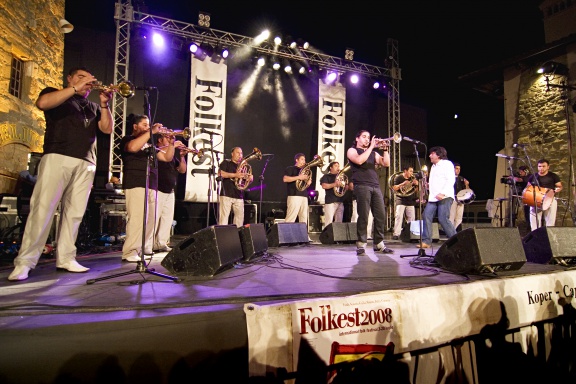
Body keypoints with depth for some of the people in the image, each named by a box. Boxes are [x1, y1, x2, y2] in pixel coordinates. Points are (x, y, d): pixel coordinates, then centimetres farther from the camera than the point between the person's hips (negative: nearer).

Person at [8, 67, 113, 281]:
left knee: (74, 212, 0)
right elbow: (42, 103, -8)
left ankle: (65, 258, 3)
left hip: (86, 164, 4)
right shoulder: (56, 94, 15)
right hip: (57, 158, -4)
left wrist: (104, 104, -1)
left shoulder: (93, 107, 25)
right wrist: (75, 89, -7)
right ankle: (24, 261, -6)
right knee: (42, 208, -10)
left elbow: (107, 129, 11)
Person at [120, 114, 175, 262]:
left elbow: (167, 158, 21)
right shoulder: (127, 139, 5)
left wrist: (171, 143, 5)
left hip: (151, 185, 8)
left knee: (150, 219, 7)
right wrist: (152, 132, -17)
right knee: (137, 218, -17)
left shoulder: (149, 144, 26)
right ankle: (130, 252, -16)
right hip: (135, 184, -8)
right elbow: (133, 147, -21)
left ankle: (145, 249, 15)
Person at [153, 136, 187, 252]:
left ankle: (161, 243, 11)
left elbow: (182, 170, 14)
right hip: (157, 190, -7)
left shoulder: (172, 155, 21)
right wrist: (172, 146, -16)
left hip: (170, 191, 7)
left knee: (168, 218, 5)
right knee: (154, 217, -9)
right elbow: (159, 154, -22)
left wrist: (182, 156, 1)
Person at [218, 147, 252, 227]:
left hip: (239, 196, 5)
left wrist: (250, 178, -3)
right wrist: (235, 175, -16)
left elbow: (249, 179, 23)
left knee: (240, 216, 5)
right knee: (224, 216, -9)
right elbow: (220, 173, -10)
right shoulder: (226, 162, 6)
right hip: (227, 194, -5)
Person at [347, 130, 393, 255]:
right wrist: (371, 146, -6)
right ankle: (361, 245, -3)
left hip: (376, 186, 5)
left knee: (381, 215, 0)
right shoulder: (352, 150, 10)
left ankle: (379, 243, 8)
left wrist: (385, 149, 2)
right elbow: (359, 160, -12)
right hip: (362, 186, -5)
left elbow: (386, 163, 12)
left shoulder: (373, 153, 24)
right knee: (363, 216, -10)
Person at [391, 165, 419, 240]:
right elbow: (394, 188, -8)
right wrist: (402, 184, -19)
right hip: (401, 200, -5)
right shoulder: (398, 178, 0)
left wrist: (416, 185, -7)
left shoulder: (412, 179, 15)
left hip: (410, 201, 5)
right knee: (399, 216, -13)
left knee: (412, 218, 4)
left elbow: (416, 191, 13)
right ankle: (396, 234, -14)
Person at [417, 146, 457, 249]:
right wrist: (428, 185, 10)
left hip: (445, 197, -8)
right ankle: (426, 241, 1)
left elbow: (451, 180, -12)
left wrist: (442, 193, -22)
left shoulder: (447, 164, 0)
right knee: (426, 216, -3)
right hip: (433, 197, 8)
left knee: (443, 219, -13)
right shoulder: (433, 166, 25)